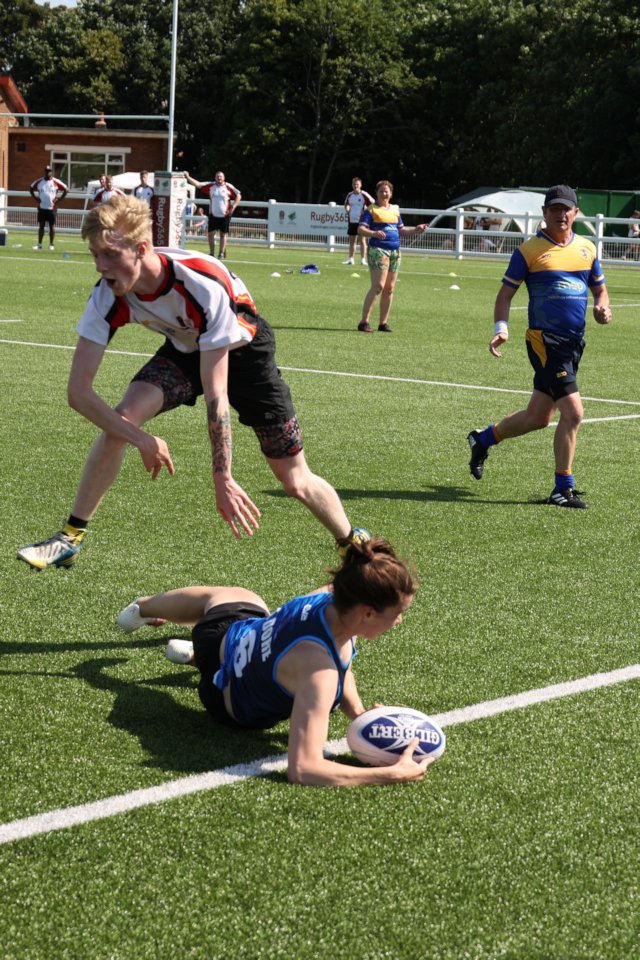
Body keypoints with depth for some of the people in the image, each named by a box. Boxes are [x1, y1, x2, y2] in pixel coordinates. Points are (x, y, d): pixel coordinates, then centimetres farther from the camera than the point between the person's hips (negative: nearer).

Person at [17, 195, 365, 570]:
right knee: (122, 420, -24)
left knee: (295, 481, -3)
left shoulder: (204, 284, -40)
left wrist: (223, 478, -37)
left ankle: (354, 542, 26)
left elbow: (215, 394, -38)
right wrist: (142, 439, -32)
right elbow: (78, 390, -25)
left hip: (242, 350, -4)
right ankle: (70, 539, -12)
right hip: (185, 349, 4)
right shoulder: (109, 295, -26)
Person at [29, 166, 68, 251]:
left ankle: (51, 244, 7)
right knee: (41, 225, 6)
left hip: (51, 208, -3)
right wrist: (36, 198, 5)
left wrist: (58, 199, -6)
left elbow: (66, 190, 0)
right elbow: (31, 189, 17)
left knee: (52, 226, 1)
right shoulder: (39, 182, 3)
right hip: (41, 207, 3)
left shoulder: (55, 182, -4)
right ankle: (39, 244, 12)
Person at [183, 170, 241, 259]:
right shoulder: (210, 186, 1)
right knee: (211, 234, -1)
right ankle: (212, 254, 9)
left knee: (223, 234, 5)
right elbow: (198, 184, -1)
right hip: (213, 215, 2)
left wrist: (233, 207, -8)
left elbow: (238, 196, 0)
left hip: (225, 215, -2)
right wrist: (188, 177, -9)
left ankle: (221, 253, 16)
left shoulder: (228, 187, -5)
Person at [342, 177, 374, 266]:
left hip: (361, 221, -5)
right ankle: (351, 258, 16)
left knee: (362, 240, -6)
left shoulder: (364, 195, -8)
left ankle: (363, 259, -5)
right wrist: (347, 210, 10)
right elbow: (346, 204, 27)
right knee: (351, 240, 9)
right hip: (352, 221, 5)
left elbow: (373, 205, -3)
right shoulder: (349, 195, 8)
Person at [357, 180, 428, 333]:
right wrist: (374, 233, -29)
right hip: (378, 250, -6)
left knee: (389, 288, 6)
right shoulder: (371, 210, -1)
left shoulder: (395, 209, 18)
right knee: (378, 286, -16)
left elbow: (401, 230, 26)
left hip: (395, 251, 6)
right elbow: (361, 229, -11)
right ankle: (364, 322, -16)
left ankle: (383, 323, 13)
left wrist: (415, 230, 11)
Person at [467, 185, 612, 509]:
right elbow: (506, 292, -2)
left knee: (538, 417, 15)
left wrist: (602, 307, -1)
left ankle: (483, 439, 40)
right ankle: (563, 489, -3)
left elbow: (599, 288, 21)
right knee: (573, 412, -16)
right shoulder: (529, 250, -4)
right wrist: (501, 328, -17)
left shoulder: (587, 248, 11)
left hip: (574, 342, 7)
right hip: (545, 340, -6)